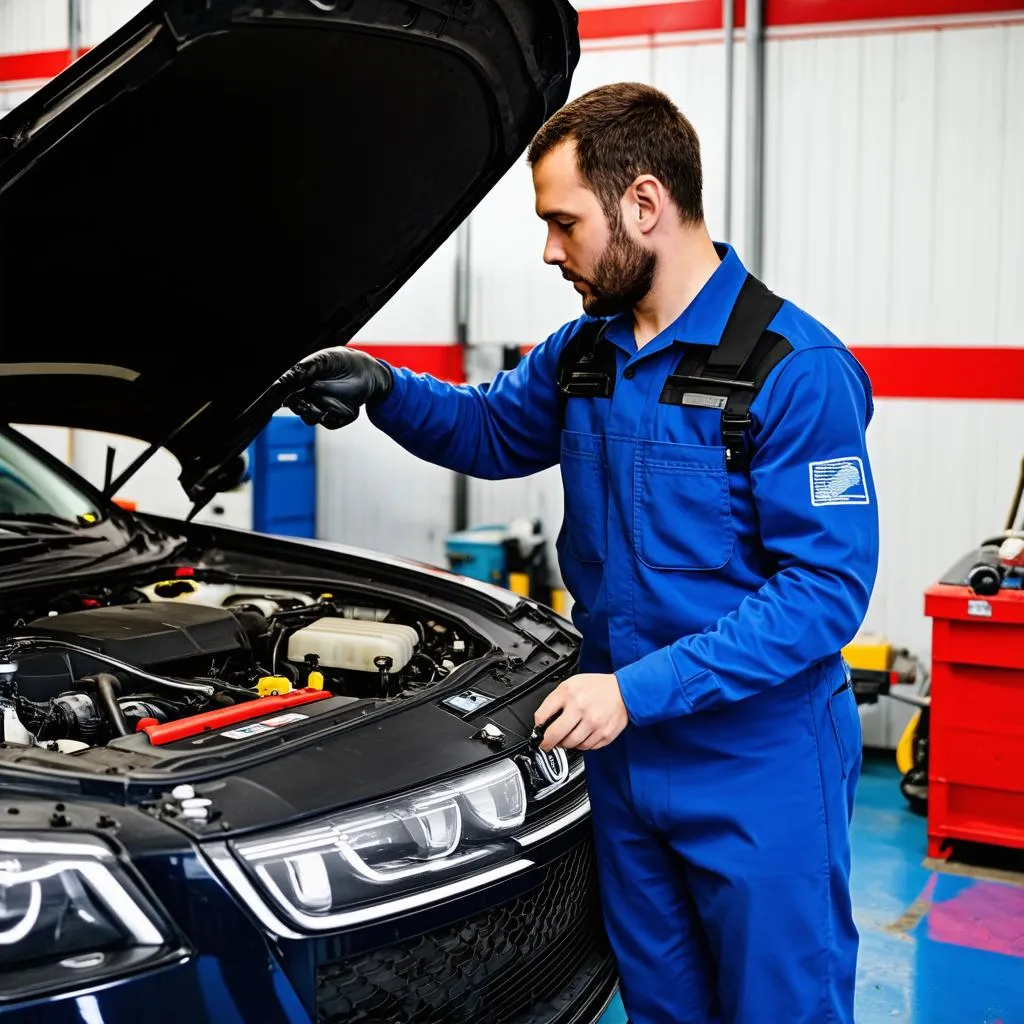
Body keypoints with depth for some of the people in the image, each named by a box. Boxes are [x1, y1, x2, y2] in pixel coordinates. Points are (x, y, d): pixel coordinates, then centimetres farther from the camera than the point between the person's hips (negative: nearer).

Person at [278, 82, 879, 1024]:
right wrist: (382, 387, 3)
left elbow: (828, 588, -21)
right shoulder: (584, 353, 5)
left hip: (760, 770, -6)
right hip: (625, 753, 7)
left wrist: (639, 689, -25)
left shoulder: (797, 370, -18)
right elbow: (493, 430, 23)